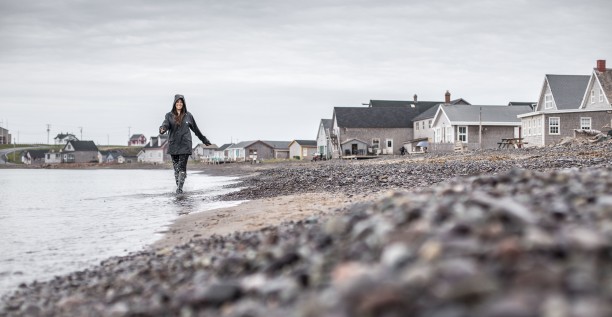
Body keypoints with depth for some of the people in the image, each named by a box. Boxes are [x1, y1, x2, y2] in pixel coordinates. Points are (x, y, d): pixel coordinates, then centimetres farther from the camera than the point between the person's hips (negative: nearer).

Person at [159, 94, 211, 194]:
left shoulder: (188, 116, 6)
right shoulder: (169, 115, 5)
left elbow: (196, 129, 15)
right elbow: (165, 124, -12)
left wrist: (204, 140, 21)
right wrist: (162, 129, -36)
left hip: (185, 145, -1)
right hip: (173, 145, 1)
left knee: (182, 167, -9)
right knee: (176, 167, 5)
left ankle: (180, 188, -10)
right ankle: (178, 185, 15)